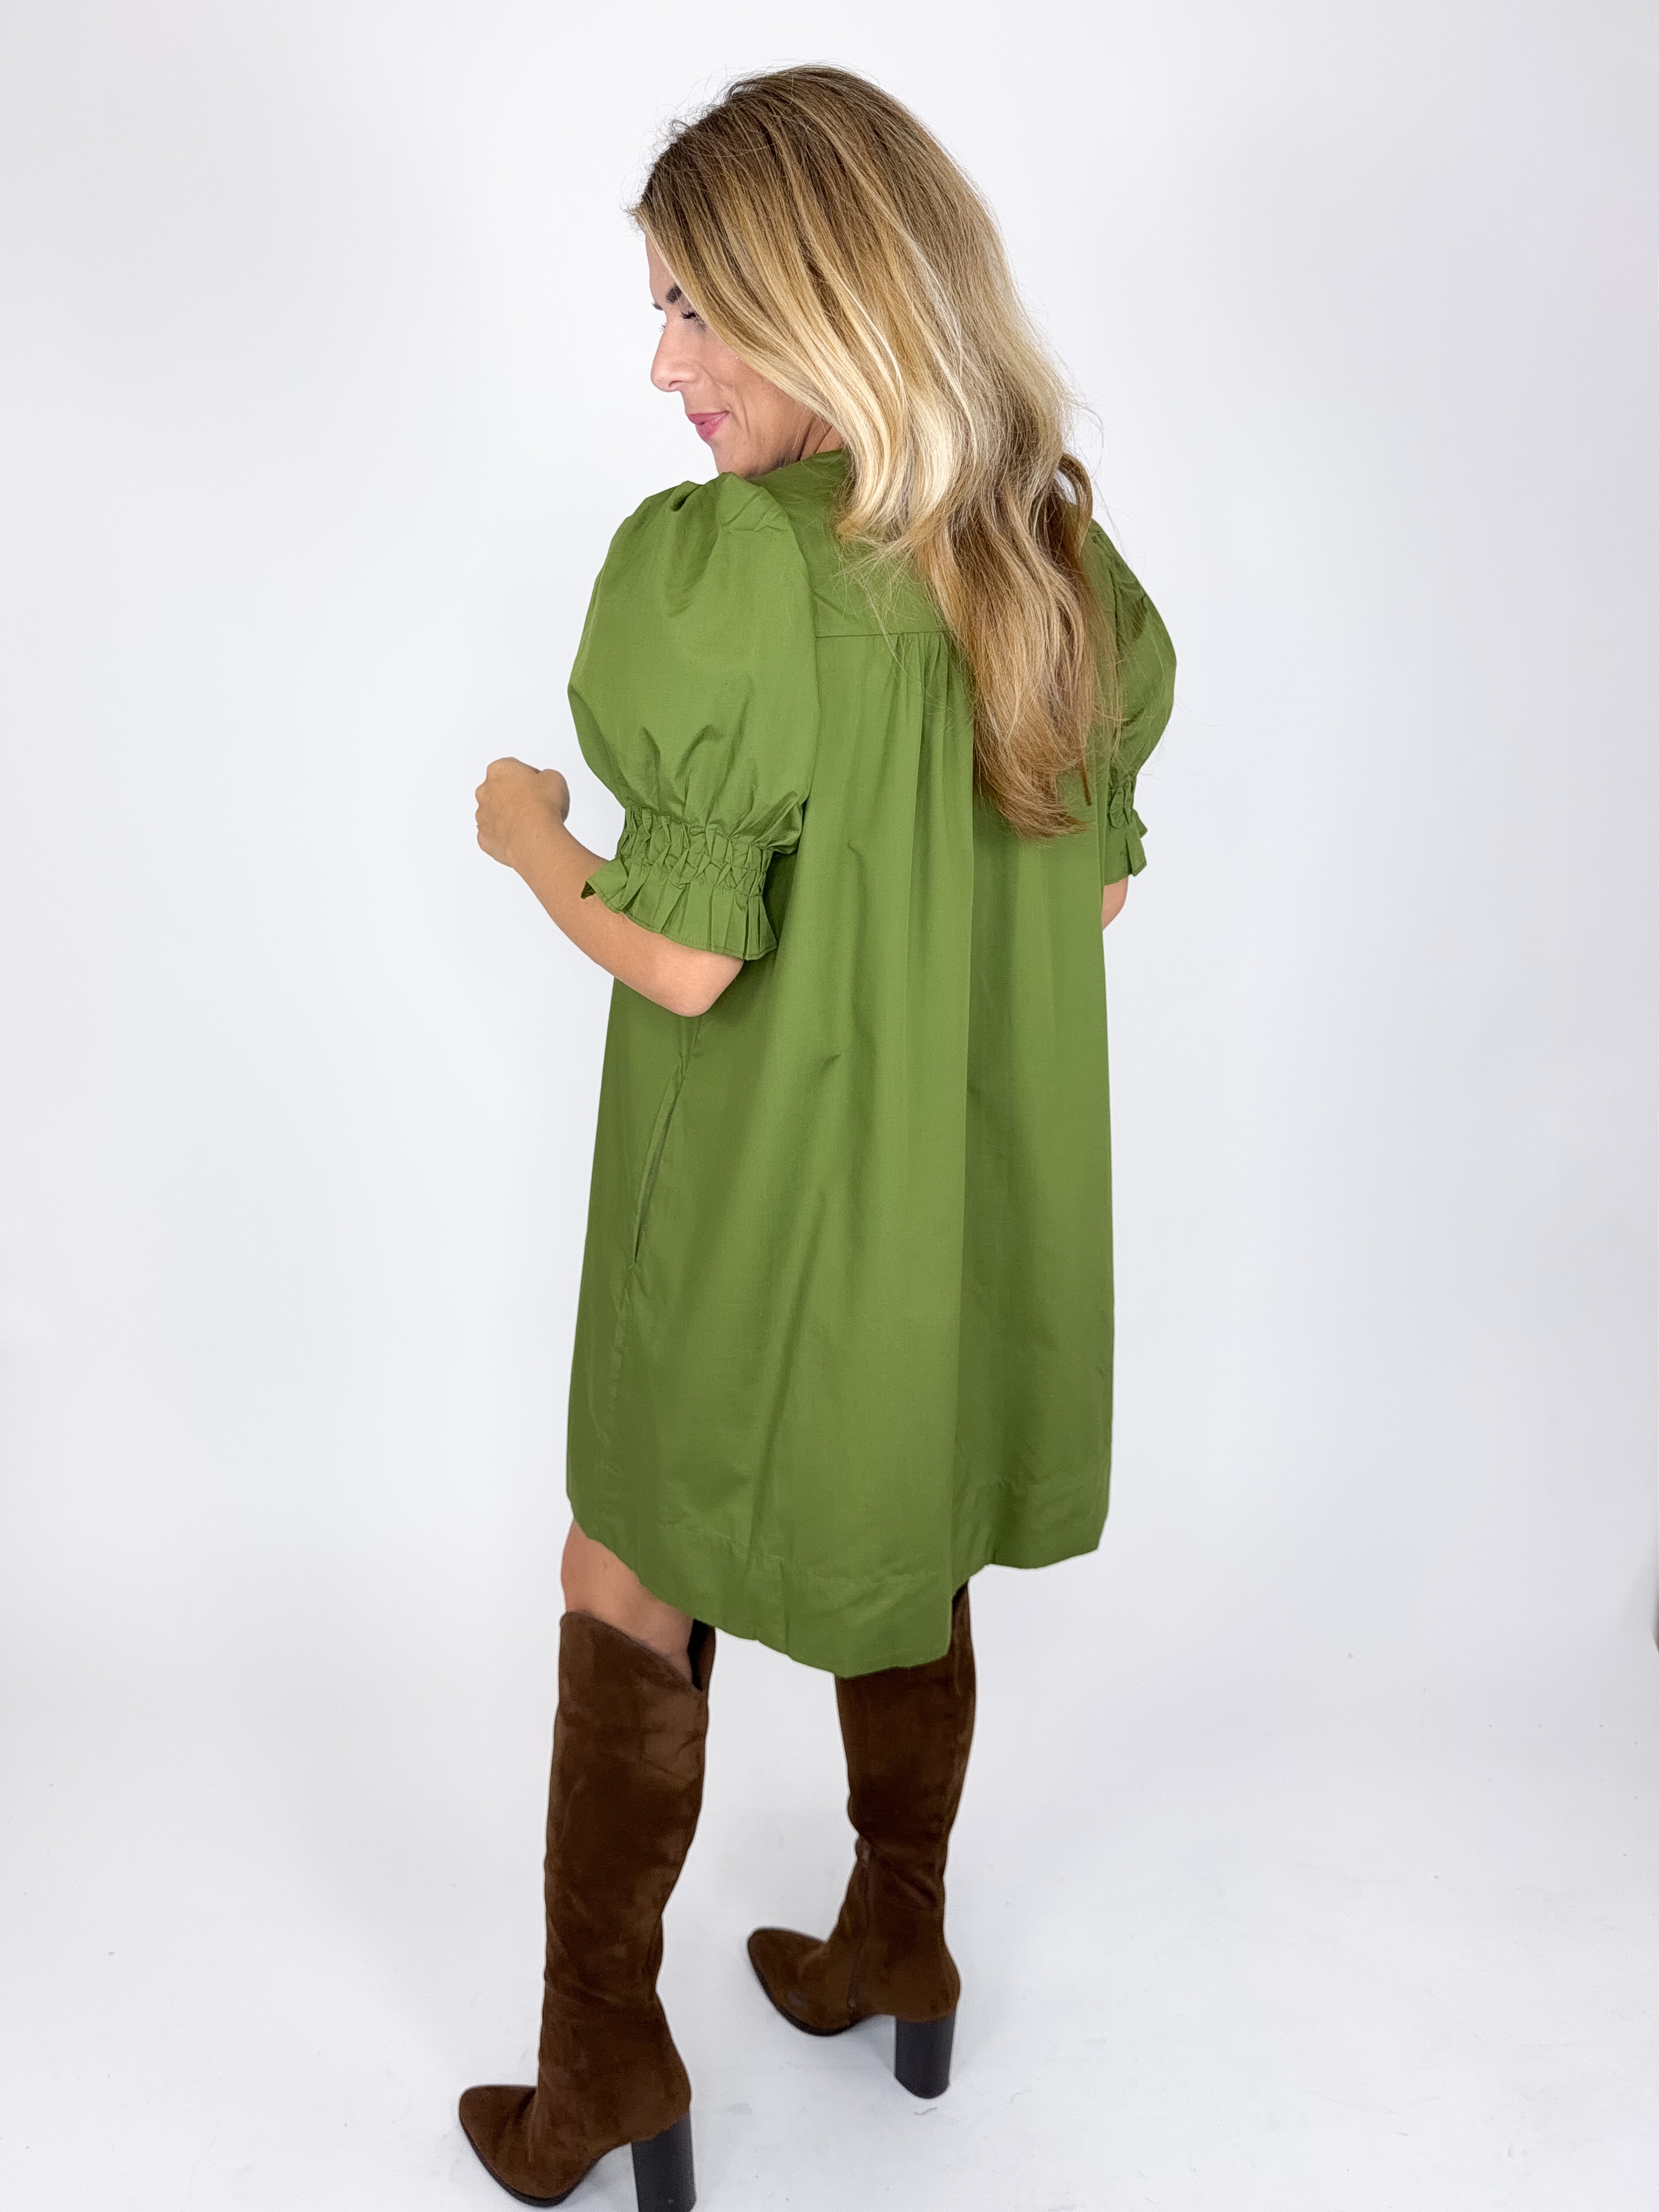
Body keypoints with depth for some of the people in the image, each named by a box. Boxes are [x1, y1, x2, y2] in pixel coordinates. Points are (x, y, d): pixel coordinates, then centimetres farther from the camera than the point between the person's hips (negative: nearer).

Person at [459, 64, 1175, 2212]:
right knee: (906, 1571, 24)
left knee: (631, 1595, 15)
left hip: (761, 1209, -6)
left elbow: (684, 957, -22)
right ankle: (899, 1956, 44)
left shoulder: (710, 567, -22)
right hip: (981, 1205, 6)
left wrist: (527, 831, -3)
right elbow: (1098, 876, 6)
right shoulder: (1066, 562, -2)